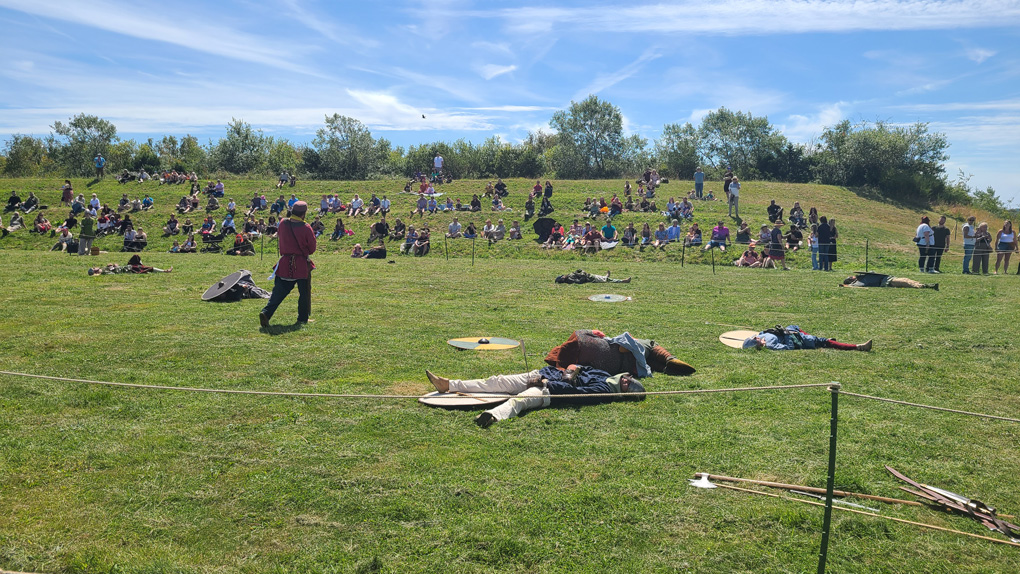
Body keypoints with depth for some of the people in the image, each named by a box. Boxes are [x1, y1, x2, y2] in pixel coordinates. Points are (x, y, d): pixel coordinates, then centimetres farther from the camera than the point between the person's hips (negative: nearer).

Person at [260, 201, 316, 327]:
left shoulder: (283, 223, -1)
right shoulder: (306, 228, -13)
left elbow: (280, 240, 13)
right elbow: (312, 248, -4)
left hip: (284, 263, 4)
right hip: (302, 264, -4)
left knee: (279, 291, 7)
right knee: (304, 292, 12)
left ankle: (266, 312, -9)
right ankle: (303, 318, 19)